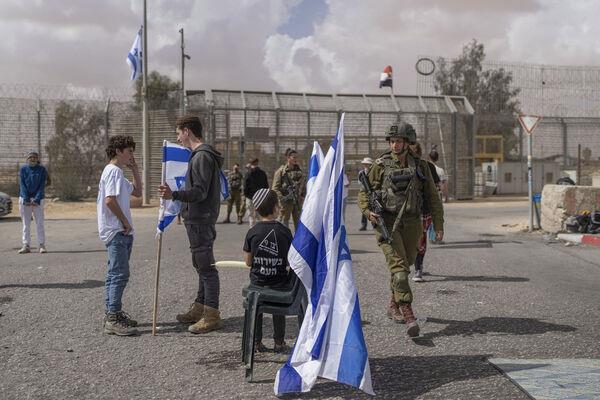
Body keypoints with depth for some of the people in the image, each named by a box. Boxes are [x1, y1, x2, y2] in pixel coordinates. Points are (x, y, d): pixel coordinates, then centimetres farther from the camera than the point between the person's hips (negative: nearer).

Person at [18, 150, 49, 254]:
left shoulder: (42, 169, 2)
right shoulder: (23, 169, 6)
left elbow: (42, 186, -5)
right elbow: (22, 185, -2)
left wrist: (36, 200, -15)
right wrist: (26, 200, -14)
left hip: (38, 199, -1)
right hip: (24, 199, 2)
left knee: (40, 223, -2)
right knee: (26, 224, 3)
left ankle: (41, 245, 1)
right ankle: (26, 246, 5)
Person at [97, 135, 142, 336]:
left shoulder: (118, 173, 19)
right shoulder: (113, 171, -12)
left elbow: (137, 192, 26)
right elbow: (110, 200, -22)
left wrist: (135, 170, 17)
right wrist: (125, 221, -15)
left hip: (120, 232, 11)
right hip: (116, 231, -11)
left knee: (114, 274, 14)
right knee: (120, 274, -12)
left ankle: (112, 314, 22)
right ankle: (113, 319, -11)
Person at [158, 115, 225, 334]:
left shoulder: (202, 156, -16)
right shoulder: (201, 154, 17)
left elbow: (200, 191, -24)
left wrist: (174, 195, -35)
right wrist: (175, 195, 28)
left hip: (200, 220, -11)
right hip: (197, 219, 11)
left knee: (206, 266, -7)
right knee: (201, 265, 17)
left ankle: (211, 315, -2)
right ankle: (199, 308, 28)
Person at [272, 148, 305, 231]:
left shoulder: (299, 171, 10)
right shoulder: (281, 171, -6)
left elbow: (303, 185, 19)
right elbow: (275, 188, -8)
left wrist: (303, 196, 8)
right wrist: (282, 198, -16)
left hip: (297, 202, 5)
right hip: (286, 202, -5)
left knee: (298, 223, 11)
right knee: (284, 222, -1)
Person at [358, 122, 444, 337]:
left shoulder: (419, 166, 4)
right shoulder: (381, 165, -2)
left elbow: (432, 197, 9)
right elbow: (364, 191, 3)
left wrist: (438, 225, 5)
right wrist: (368, 210, -16)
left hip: (411, 224, 3)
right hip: (387, 222, -3)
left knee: (406, 264, 15)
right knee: (398, 266, -15)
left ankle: (394, 306, 36)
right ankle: (408, 315, -22)